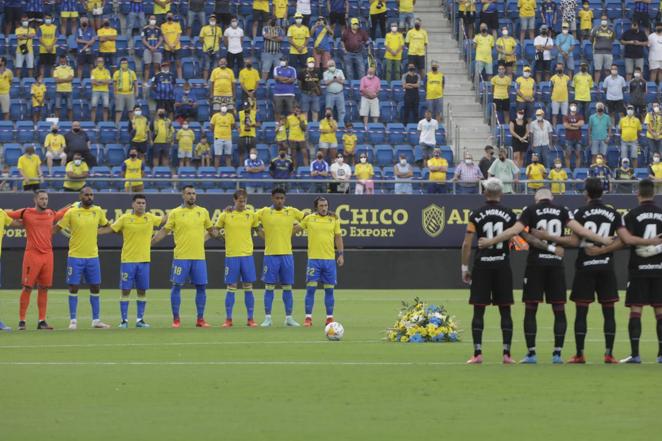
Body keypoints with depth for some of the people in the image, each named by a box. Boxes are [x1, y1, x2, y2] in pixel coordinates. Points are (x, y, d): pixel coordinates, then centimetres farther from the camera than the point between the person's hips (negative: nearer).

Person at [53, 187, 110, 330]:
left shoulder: (98, 211, 3)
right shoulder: (72, 212, -6)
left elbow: (106, 226, 20)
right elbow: (57, 228, -1)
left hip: (93, 256, 3)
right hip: (75, 256, -3)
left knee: (95, 288, 6)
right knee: (73, 288, 0)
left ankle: (96, 320, 13)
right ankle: (73, 320, 6)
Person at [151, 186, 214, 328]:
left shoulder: (203, 212, 7)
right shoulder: (175, 213, 0)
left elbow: (211, 230, 18)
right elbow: (164, 231, 4)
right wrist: (149, 243, -1)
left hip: (199, 257, 3)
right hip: (181, 256, -2)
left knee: (201, 287, 2)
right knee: (177, 286, -2)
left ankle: (200, 319, 11)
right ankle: (176, 319, 6)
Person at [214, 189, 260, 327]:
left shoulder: (251, 215, 4)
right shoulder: (226, 215, 1)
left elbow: (256, 228, 19)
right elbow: (215, 229, 11)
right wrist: (220, 235, -3)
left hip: (247, 255, 1)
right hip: (231, 255, -1)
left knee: (248, 287, 2)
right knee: (231, 288, 0)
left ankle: (250, 319, 7)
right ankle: (228, 319, 6)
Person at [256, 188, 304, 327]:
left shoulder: (292, 212, 5)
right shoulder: (264, 212, 0)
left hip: (287, 254, 2)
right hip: (270, 254, -2)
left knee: (287, 287, 4)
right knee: (269, 287, 0)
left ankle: (289, 318, 10)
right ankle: (267, 318, 4)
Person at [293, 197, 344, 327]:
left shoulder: (334, 219, 5)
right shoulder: (309, 219, 1)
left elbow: (338, 237, 10)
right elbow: (295, 229, 13)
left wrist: (341, 254, 4)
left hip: (330, 259, 1)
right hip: (313, 259, -1)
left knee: (329, 289, 5)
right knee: (311, 288, -5)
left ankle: (329, 318, 12)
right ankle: (308, 317, 0)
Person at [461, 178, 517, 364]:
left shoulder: (476, 215, -1)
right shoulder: (509, 214, 1)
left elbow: (467, 244, -4)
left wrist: (464, 268, 3)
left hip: (482, 265, -1)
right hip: (502, 265, 1)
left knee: (478, 311, 3)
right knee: (505, 311, 5)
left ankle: (477, 353, -4)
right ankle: (507, 354, 1)